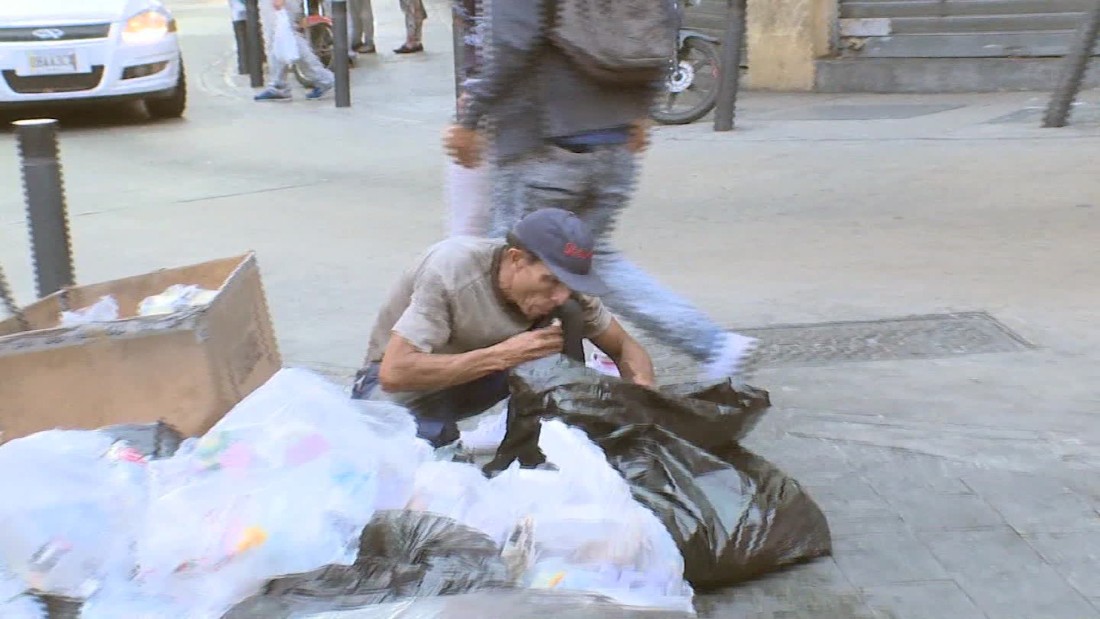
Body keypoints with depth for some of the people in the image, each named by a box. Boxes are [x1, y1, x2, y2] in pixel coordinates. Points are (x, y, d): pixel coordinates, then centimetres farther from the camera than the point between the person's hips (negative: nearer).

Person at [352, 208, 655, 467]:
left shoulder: (559, 282, -18)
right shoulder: (451, 269, -32)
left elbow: (626, 347, -6)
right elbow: (394, 372, -37)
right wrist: (503, 355, -36)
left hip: (477, 378, 5)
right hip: (403, 384, -4)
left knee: (568, 318, -19)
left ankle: (543, 458, -11)